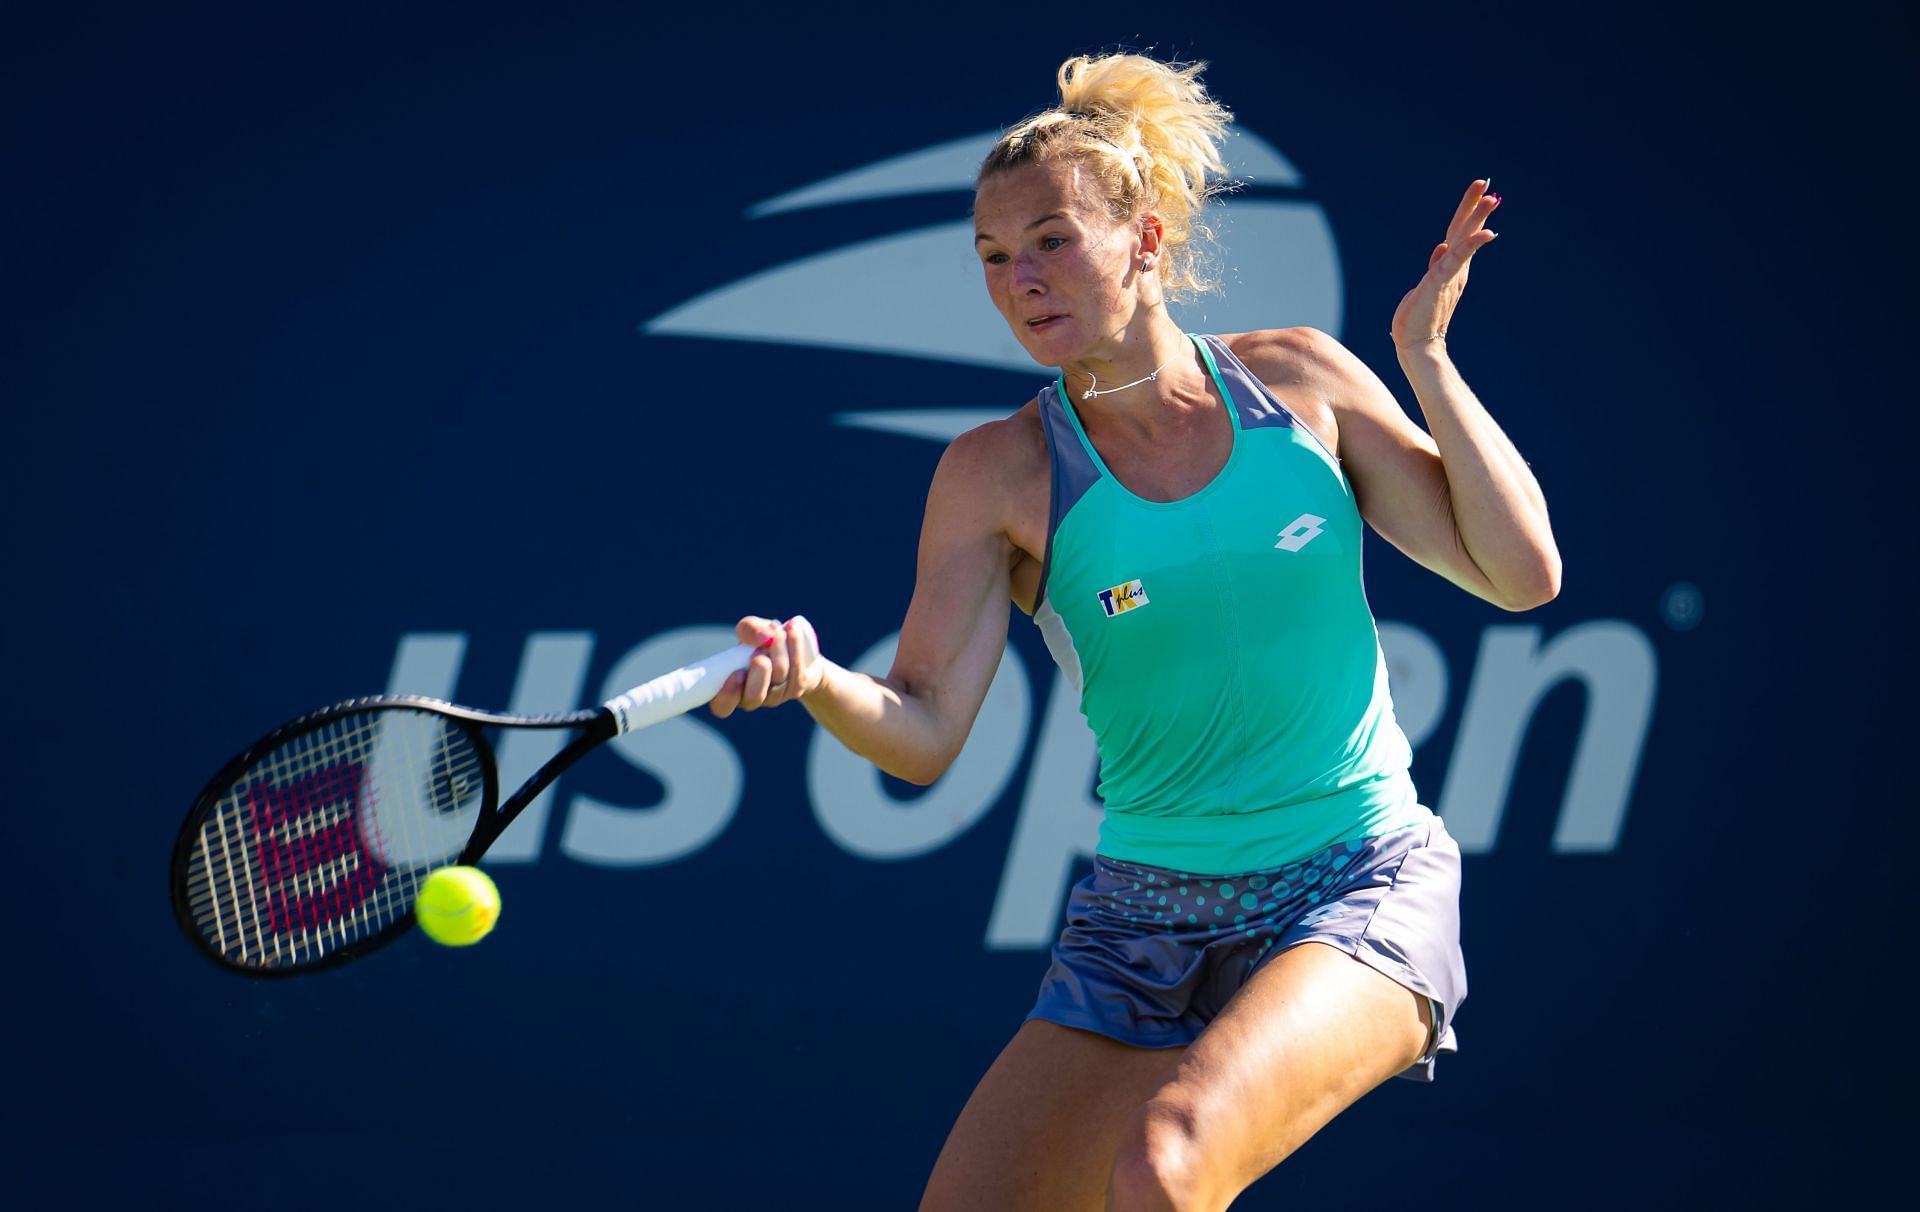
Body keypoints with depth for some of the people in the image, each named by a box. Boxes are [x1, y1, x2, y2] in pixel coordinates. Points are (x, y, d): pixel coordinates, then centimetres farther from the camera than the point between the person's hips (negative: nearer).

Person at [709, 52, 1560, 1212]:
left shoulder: (1301, 381, 0)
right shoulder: (1001, 474, -2)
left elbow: (1522, 574, 1)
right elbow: (924, 732, -9)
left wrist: (1426, 355, -5)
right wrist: (815, 678, -30)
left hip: (1358, 894, -3)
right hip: (1145, 926, 3)